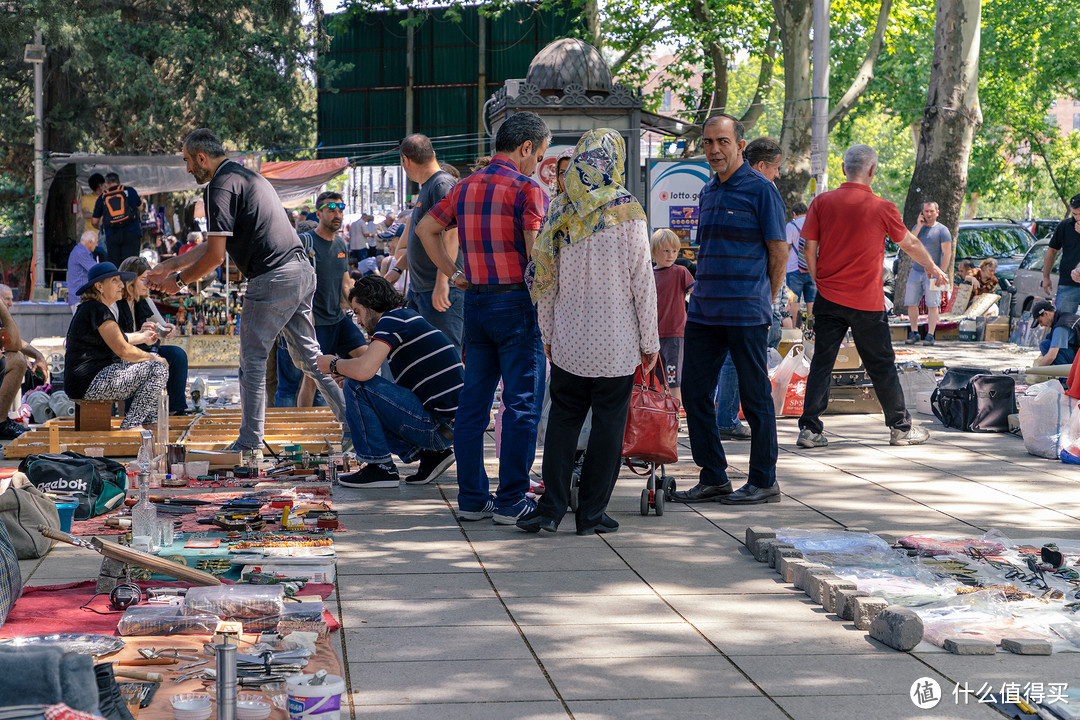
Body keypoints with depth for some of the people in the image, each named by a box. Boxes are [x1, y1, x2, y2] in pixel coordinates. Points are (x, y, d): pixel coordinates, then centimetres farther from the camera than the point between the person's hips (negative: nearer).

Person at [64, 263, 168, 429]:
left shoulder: (88, 309, 19)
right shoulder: (97, 310, -14)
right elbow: (124, 351, -19)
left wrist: (142, 337, 39)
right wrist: (154, 358, -5)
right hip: (90, 385, -11)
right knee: (158, 369, -15)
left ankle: (150, 422, 17)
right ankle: (130, 426, -12)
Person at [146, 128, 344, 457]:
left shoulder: (221, 186, -9)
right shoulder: (245, 175, 22)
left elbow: (215, 255, -13)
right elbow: (215, 245, 28)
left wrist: (179, 279, 2)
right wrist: (169, 265, 32)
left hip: (272, 280, -9)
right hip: (301, 270, 9)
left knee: (253, 361, 1)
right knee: (308, 356, 15)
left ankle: (250, 443, 5)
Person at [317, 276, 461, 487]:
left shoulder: (392, 319, -8)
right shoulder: (410, 317, 22)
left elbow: (363, 370, -23)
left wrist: (334, 364, -2)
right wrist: (342, 369, 18)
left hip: (438, 426, -10)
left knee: (356, 386, -11)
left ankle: (380, 467, -3)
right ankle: (430, 454, 11)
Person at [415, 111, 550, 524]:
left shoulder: (465, 187, 11)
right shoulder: (526, 189, -10)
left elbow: (425, 229, 19)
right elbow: (537, 257, -16)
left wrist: (453, 273, 15)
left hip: (474, 301, 7)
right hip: (516, 303, -7)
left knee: (473, 402, 10)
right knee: (521, 404, -1)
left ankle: (472, 497, 14)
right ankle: (511, 501, -1)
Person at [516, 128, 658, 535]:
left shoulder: (559, 212, 1)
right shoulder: (627, 212, -9)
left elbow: (546, 280, 5)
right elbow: (642, 281, -8)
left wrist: (547, 334, 15)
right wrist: (650, 341, 0)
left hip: (569, 338, 3)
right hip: (616, 341, -3)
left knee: (563, 418, 12)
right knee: (609, 421, 5)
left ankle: (552, 507, 5)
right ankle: (592, 513, 8)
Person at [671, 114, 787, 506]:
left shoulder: (760, 189, -6)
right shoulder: (708, 192, 15)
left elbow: (779, 251, -5)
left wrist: (764, 302, -2)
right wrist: (705, 293, 15)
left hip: (746, 313, -7)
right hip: (703, 310, 7)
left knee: (755, 397, 0)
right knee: (694, 393, 6)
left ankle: (764, 481, 10)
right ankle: (713, 477, 16)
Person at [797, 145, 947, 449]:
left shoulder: (822, 203, -2)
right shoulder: (882, 208, -5)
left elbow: (809, 250, 0)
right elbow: (911, 244, 9)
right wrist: (933, 268, 26)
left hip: (829, 298, 2)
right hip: (867, 301, -2)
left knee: (821, 362, 7)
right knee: (882, 366, 8)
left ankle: (809, 428, 2)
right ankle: (901, 428, 19)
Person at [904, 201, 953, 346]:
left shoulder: (942, 230, -3)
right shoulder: (917, 227, 13)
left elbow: (947, 254, -7)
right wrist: (919, 226, -7)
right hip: (916, 271, 5)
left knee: (932, 305, -4)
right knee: (911, 303, 4)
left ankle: (930, 335, -1)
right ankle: (914, 332, 15)